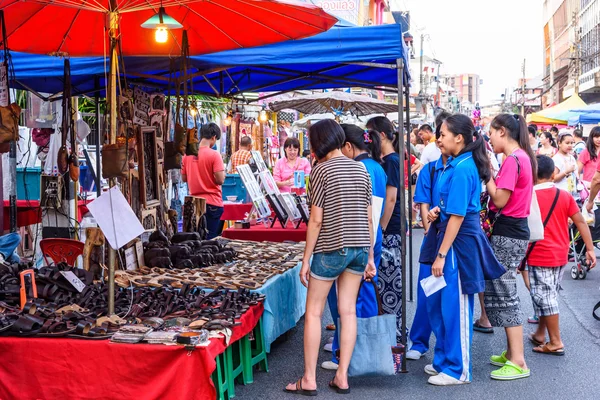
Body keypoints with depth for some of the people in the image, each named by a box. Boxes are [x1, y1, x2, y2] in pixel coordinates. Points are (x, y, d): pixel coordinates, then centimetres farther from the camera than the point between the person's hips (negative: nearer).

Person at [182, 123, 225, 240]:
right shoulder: (214, 155, -13)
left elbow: (184, 178, 11)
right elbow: (220, 180, -16)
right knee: (211, 239, 1)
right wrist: (223, 171, 4)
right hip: (212, 203, -5)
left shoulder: (188, 154, 3)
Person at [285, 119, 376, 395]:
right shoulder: (361, 169, 9)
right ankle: (342, 377, 13)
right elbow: (368, 218, 9)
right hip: (359, 248, 6)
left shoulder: (322, 170, -9)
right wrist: (370, 257, 15)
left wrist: (306, 259, -6)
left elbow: (316, 220, -11)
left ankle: (309, 380, 8)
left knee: (313, 312, 4)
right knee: (348, 311, 9)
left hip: (331, 249, -6)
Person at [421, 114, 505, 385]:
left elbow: (457, 215, -20)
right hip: (446, 236, 10)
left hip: (459, 242, -10)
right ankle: (443, 360, 30)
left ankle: (458, 370, 14)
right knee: (436, 303, 16)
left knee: (454, 307, 1)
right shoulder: (455, 165, 11)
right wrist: (434, 212, 1)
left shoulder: (462, 169, -18)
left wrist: (441, 255, -18)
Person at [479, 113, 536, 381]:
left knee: (504, 294, -7)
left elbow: (500, 200, -19)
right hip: (511, 231, 10)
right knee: (500, 291, 15)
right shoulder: (521, 156, 13)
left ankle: (518, 362, -4)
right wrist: (489, 173, 6)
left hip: (508, 234, -10)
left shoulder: (512, 159, -17)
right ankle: (511, 352, 23)